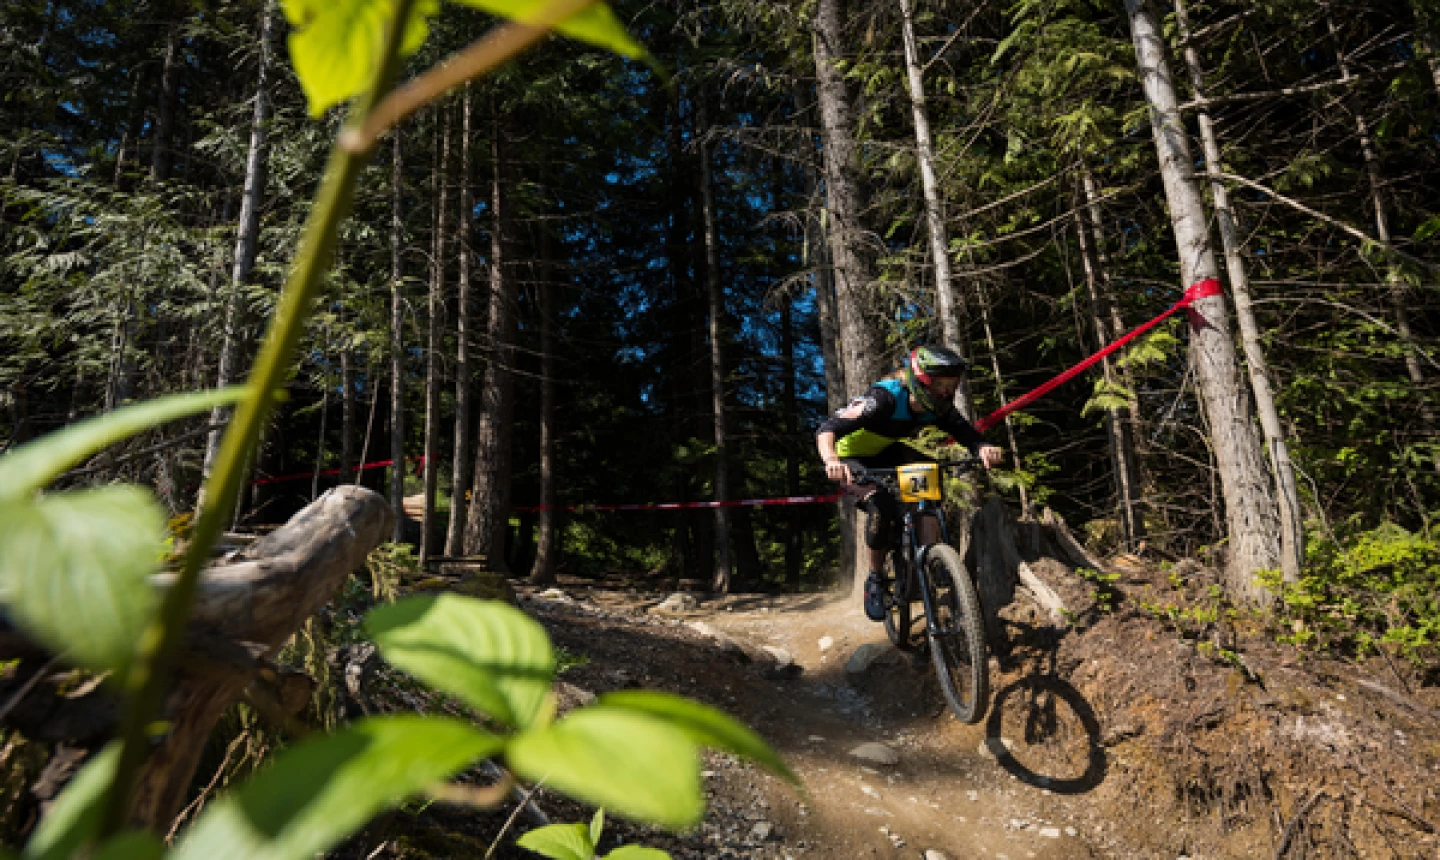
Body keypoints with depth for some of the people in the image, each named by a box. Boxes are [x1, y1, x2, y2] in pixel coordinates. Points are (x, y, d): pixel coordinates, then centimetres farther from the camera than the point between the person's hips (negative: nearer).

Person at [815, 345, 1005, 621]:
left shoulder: (938, 407, -16)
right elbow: (827, 429, -43)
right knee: (883, 506, -28)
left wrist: (984, 449, -49)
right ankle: (875, 580, -6)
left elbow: (967, 433, -25)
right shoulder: (884, 399, -35)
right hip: (852, 458, -6)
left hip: (885, 452, 6)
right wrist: (831, 460, -63)